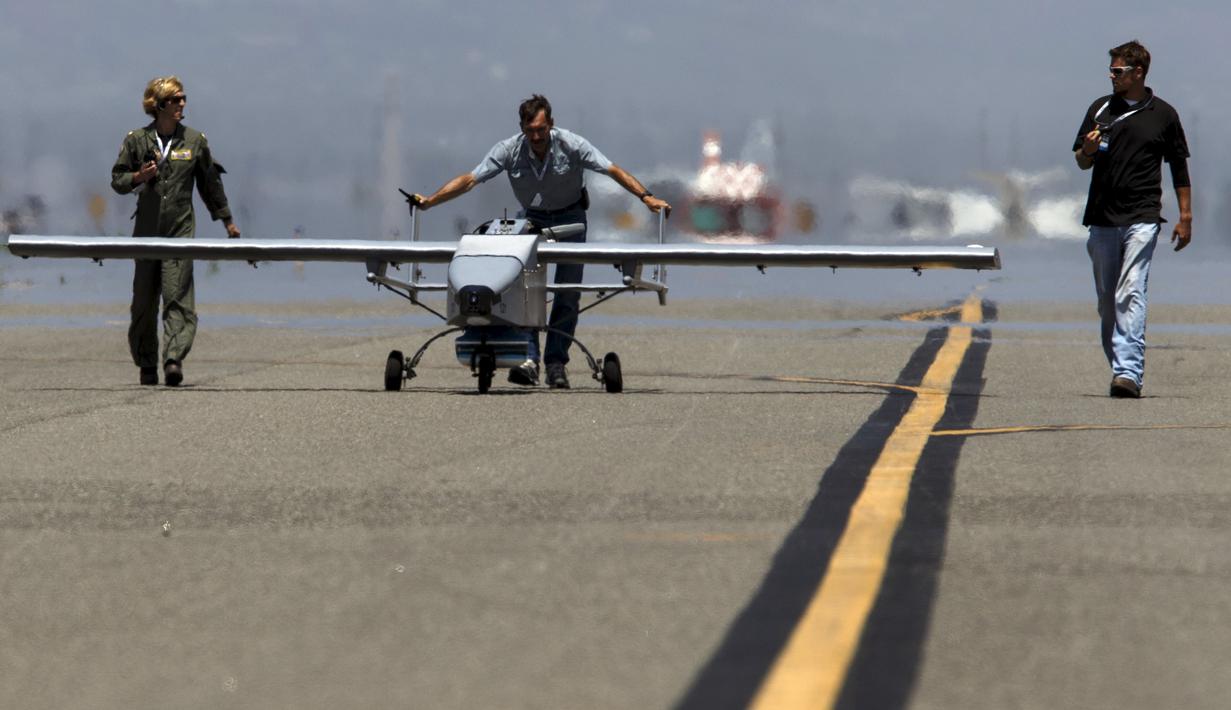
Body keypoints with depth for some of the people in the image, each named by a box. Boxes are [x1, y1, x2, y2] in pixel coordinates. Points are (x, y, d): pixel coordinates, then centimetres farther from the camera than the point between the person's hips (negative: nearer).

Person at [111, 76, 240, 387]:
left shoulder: (195, 140, 6)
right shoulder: (137, 140, 4)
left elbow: (210, 183, 16)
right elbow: (117, 180, 9)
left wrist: (227, 220, 21)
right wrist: (138, 177, -12)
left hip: (181, 230, -1)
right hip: (147, 230, 1)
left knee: (177, 296, -14)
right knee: (144, 300, 4)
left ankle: (174, 359, -22)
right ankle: (147, 366, 14)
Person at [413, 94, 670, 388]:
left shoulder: (571, 145, -21)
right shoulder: (509, 150, -17)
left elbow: (614, 171, -19)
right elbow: (469, 179, -17)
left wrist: (647, 197, -28)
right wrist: (429, 201, -23)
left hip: (570, 218, -1)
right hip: (532, 219, 1)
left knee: (568, 293, -7)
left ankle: (556, 362, -3)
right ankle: (528, 359, -23)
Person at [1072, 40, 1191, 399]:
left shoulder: (1163, 115, 4)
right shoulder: (1101, 109, 10)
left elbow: (1179, 167, 10)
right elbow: (1081, 161, 15)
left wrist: (1185, 217, 7)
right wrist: (1088, 151, -9)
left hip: (1142, 217, -4)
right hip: (1102, 218, 4)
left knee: (1131, 294, -16)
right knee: (1107, 300, 7)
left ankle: (1129, 372, -24)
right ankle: (1119, 367, 18)